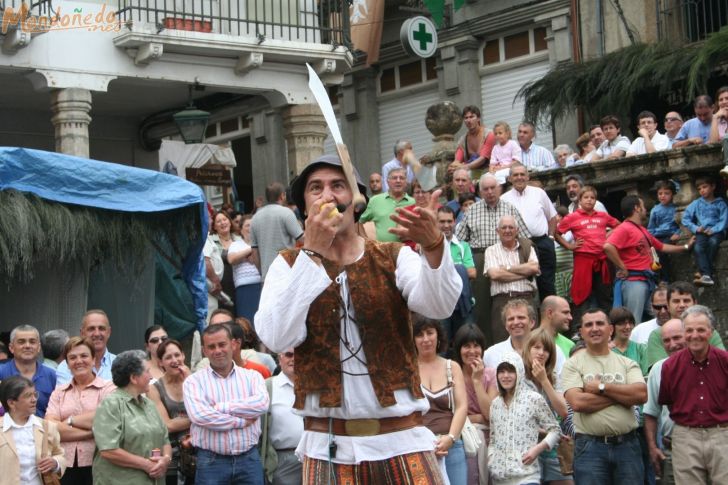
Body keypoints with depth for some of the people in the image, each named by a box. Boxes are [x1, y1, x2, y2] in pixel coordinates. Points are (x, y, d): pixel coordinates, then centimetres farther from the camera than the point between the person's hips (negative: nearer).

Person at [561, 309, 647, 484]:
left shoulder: (627, 363, 11)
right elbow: (577, 402, -13)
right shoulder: (573, 364, 3)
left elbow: (641, 394, -7)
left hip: (627, 445, 2)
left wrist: (602, 388, -9)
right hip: (590, 447, -2)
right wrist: (622, 395, -6)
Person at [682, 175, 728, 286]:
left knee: (713, 242, -37)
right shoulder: (696, 203, 16)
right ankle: (706, 276, -46)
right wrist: (695, 228, -4)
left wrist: (713, 230, -17)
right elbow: (685, 219, 11)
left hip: (716, 231, -2)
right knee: (698, 247, -32)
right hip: (701, 232, 2)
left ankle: (705, 272, -30)